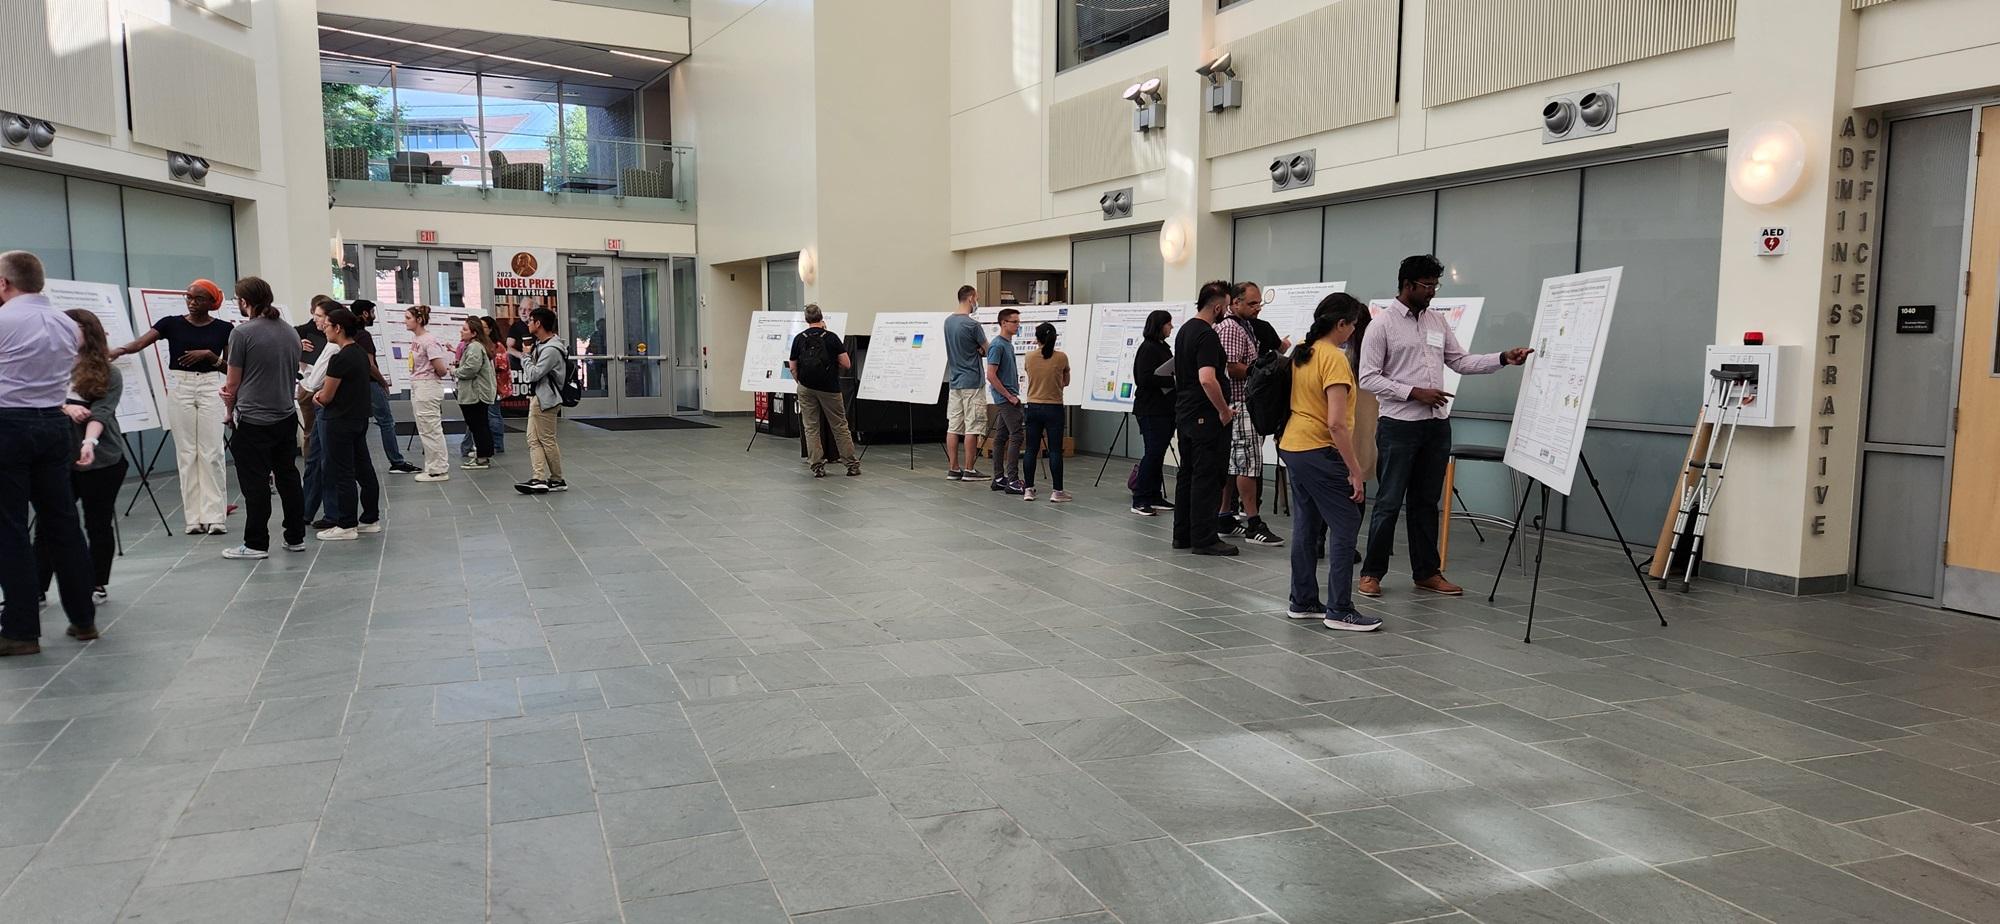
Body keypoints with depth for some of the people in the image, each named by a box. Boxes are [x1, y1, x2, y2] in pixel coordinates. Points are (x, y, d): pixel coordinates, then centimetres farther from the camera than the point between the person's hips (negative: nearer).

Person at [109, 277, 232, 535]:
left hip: (210, 387, -1)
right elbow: (140, 342, -10)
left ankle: (215, 517, -1)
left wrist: (209, 355, -12)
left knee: (211, 453, -4)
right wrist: (120, 350, -30)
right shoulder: (172, 323, 2)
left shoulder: (224, 328, 3)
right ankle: (194, 518, 7)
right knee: (186, 453, 2)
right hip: (179, 386, 1)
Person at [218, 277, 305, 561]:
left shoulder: (242, 333, -13)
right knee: (288, 477, 12)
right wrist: (233, 390, 12)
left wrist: (230, 411, 13)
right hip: (286, 417, 6)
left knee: (255, 484, 1)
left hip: (253, 420, -6)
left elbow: (233, 383, -6)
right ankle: (295, 538, 16)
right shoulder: (290, 332, 7)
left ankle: (256, 544, 7)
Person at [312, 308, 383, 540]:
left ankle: (346, 525, 2)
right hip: (360, 419, 9)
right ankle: (371, 519, 19)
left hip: (341, 422, -9)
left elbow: (326, 397, -13)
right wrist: (322, 393, 4)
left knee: (342, 474, -2)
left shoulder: (340, 358, -18)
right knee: (364, 469, 12)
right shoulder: (361, 353, 9)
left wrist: (317, 396, 9)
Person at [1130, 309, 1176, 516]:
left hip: (1165, 409, 9)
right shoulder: (1148, 348, -11)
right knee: (1153, 452, -10)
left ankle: (1154, 497, 16)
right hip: (1151, 410, -9)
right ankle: (1139, 501, -6)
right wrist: (1172, 380, -17)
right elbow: (1145, 378, -20)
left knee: (1158, 453, 10)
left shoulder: (1163, 347, 17)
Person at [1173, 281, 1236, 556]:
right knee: (1206, 478, -4)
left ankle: (1182, 534, 18)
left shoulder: (1184, 330, 13)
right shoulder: (1207, 335, -17)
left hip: (1184, 414, 10)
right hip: (1205, 417, -10)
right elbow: (1207, 379, -28)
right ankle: (1203, 539, -1)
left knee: (1186, 474, 13)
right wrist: (1224, 410, -18)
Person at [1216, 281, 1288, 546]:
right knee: (1248, 463, -9)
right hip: (1239, 404, -10)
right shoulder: (1230, 328, -12)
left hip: (1247, 403, 10)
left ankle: (1224, 519, 16)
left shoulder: (1249, 326, 19)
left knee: (1233, 464, 11)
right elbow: (1233, 369, -20)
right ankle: (1253, 524, -8)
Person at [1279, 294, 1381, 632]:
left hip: (1292, 446, 9)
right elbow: (1336, 423, -24)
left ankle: (1302, 602, 21)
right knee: (1346, 526, -2)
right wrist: (1355, 470, -20)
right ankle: (1339, 610, 0)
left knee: (1306, 525, 14)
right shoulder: (1335, 359, -18)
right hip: (1319, 452, -9)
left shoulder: (1302, 353, 7)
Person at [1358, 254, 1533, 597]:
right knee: (1389, 502, -2)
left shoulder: (1438, 322, 12)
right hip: (1398, 425, -6)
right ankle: (1372, 573, 8)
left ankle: (1427, 572, 19)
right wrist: (1414, 392, -17)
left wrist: (1503, 359, 1)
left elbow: (1461, 361, 14)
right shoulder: (1382, 325, -7)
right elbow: (1368, 377, -11)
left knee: (1426, 502, 12)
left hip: (1437, 425, 6)